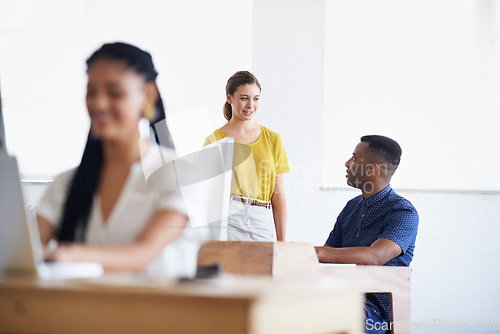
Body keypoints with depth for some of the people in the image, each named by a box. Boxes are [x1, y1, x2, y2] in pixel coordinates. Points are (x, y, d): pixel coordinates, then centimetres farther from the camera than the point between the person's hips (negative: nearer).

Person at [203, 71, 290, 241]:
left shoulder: (273, 139, 13)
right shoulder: (214, 140, 6)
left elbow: (278, 195, 12)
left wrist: (282, 243, 8)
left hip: (262, 223, 3)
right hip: (226, 220, -2)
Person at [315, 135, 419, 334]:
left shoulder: (404, 213, -9)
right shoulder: (352, 206, 18)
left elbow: (375, 257, -26)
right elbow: (330, 251, 16)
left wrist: (316, 252, -36)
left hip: (379, 311, -7)